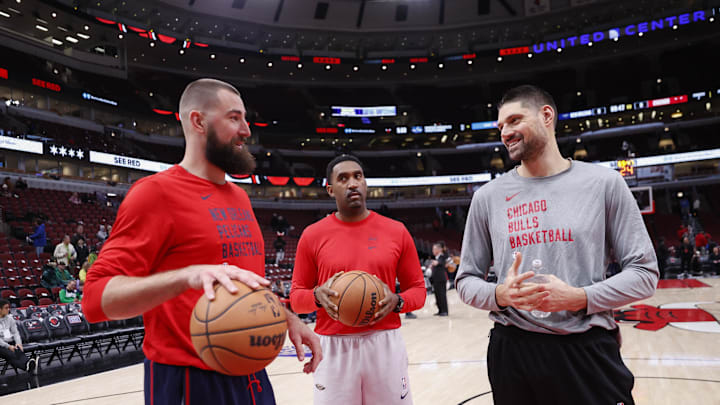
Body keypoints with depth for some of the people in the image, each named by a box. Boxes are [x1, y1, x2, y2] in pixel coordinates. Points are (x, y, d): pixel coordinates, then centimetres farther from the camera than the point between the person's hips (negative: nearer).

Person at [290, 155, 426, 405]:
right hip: (334, 348, 0)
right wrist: (317, 296, -14)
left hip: (386, 345, 1)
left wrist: (397, 302, -11)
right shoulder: (313, 235, 0)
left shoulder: (396, 231, 3)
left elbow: (417, 289, 9)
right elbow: (296, 296, 6)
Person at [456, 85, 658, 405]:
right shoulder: (487, 197, 3)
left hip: (589, 350, -1)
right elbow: (466, 281, 7)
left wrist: (579, 297, -15)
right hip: (511, 351, 2)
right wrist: (499, 295, -14)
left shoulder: (604, 183, 0)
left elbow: (644, 273, 0)